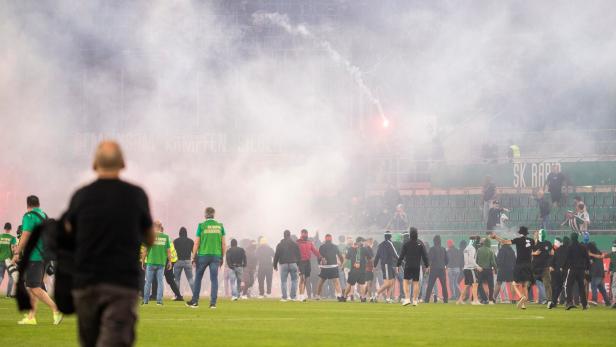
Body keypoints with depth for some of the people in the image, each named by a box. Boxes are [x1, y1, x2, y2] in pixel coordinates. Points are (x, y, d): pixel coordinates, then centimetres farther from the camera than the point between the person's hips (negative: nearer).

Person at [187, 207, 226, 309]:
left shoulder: (202, 226, -3)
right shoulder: (220, 226, 4)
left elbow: (196, 243, -3)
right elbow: (223, 244, 6)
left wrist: (194, 257, 4)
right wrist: (222, 257, 13)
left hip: (203, 255, -2)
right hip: (216, 255, 2)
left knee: (198, 278, 11)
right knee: (214, 280, 4)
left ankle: (195, 301, 14)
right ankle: (213, 302, -1)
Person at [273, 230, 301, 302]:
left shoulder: (280, 245, 4)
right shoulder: (295, 244, 6)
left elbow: (276, 256, 4)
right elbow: (299, 255, 6)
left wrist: (275, 265, 12)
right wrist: (298, 263, 14)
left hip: (283, 264, -1)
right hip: (293, 264, 1)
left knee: (283, 281, 3)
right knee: (294, 280, 10)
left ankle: (284, 297, -3)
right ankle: (293, 297, 4)